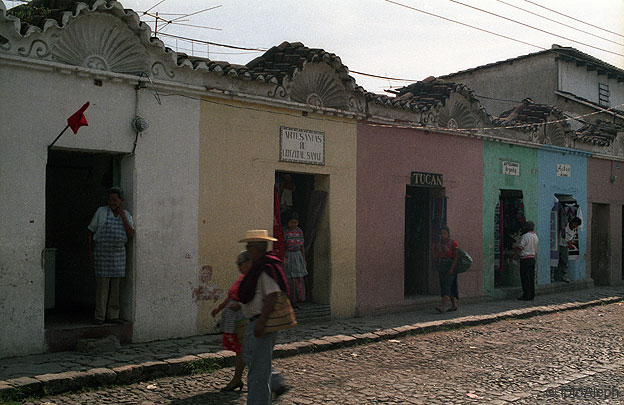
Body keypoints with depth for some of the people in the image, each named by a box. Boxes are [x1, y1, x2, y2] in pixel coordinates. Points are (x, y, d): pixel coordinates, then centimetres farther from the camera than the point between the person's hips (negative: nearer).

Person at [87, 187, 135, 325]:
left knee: (115, 285, 5)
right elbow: (91, 232, 2)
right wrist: (90, 252, -4)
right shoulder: (101, 212, -3)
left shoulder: (127, 215, 4)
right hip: (102, 253, -3)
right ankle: (100, 317, -1)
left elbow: (131, 235, -8)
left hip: (118, 254, 3)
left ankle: (112, 315, 11)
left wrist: (122, 216, -12)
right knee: (102, 284, -6)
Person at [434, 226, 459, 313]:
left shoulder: (453, 243, -7)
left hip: (451, 267, -6)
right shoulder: (438, 245, 10)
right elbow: (437, 257, 13)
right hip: (441, 267, 6)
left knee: (447, 286, -14)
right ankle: (454, 305, 20)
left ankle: (442, 306, -24)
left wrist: (452, 269, -18)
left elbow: (456, 256, -11)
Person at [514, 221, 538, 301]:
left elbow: (520, 247, -12)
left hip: (525, 259, -8)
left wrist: (515, 256, -4)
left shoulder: (525, 236, -14)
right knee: (531, 278, 10)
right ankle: (532, 295, 13)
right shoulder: (535, 236, 12)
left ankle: (527, 295, -7)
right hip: (533, 258, 8)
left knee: (525, 278, -6)